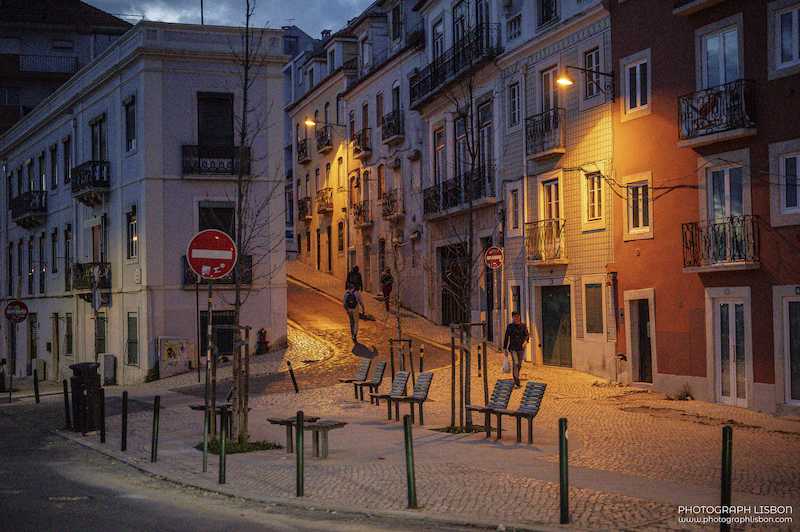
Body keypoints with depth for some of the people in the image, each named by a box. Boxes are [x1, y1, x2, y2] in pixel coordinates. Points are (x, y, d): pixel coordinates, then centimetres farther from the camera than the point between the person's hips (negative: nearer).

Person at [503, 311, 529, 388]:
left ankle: (516, 379, 36)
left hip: (521, 348, 3)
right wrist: (505, 348, 4)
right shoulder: (510, 326, -2)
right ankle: (516, 382, -18)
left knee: (519, 364, 13)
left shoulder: (523, 326, 1)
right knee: (515, 363, -18)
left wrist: (525, 341, -23)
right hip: (513, 348, -3)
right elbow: (506, 337, 3)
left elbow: (527, 335, -2)